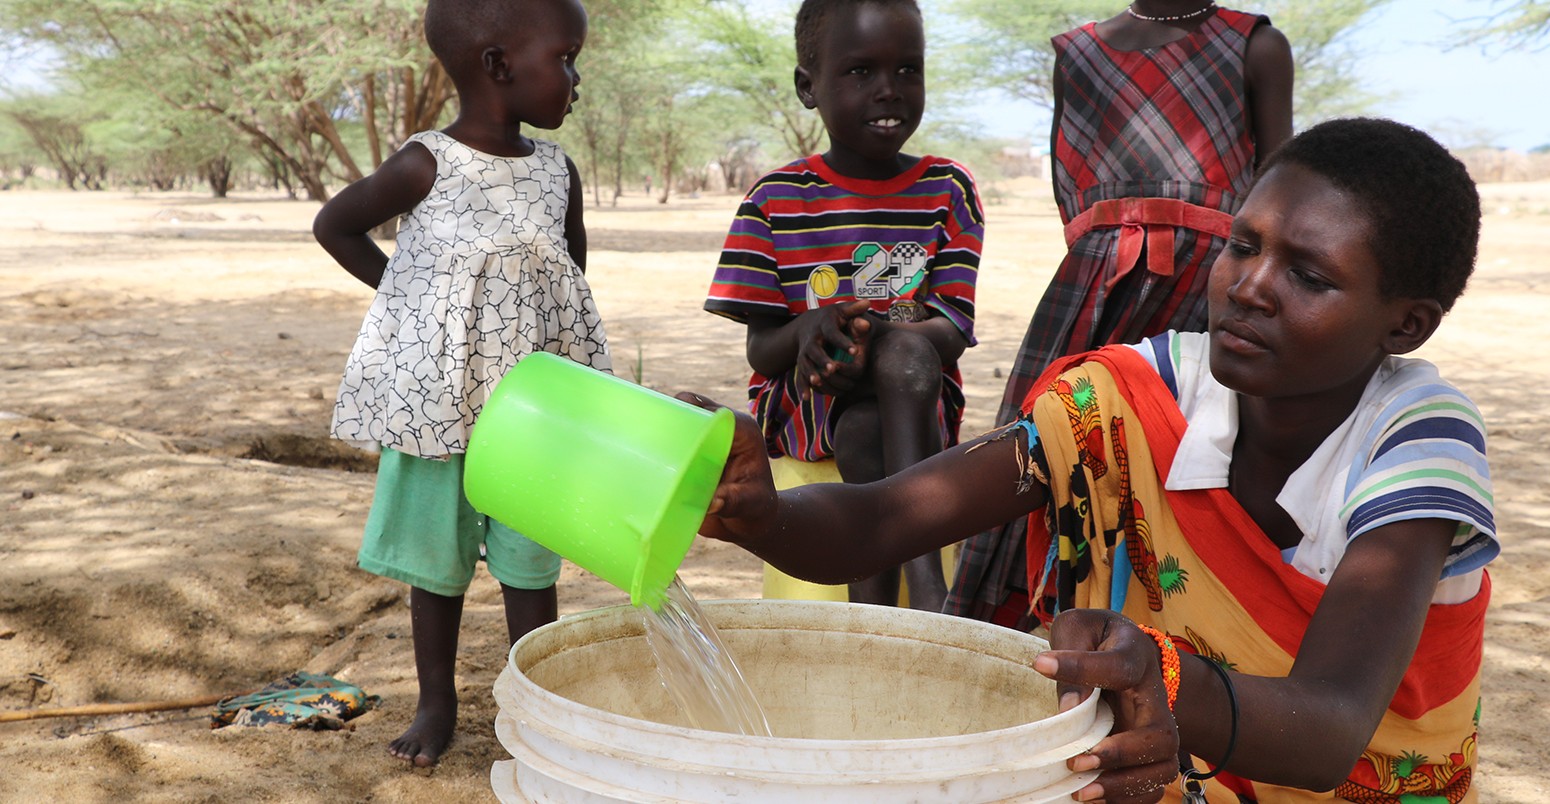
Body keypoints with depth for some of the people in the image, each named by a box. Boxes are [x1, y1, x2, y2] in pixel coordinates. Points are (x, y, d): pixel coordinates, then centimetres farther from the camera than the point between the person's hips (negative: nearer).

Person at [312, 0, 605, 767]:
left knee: (529, 562, 9)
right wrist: (403, 290, -2)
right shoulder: (425, 167, -12)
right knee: (437, 560, 10)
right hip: (438, 406, -3)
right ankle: (437, 703, 27)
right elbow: (333, 225, 2)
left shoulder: (558, 170, 0)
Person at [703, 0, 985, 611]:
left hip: (919, 396, 1)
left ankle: (924, 585, -42)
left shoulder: (949, 191, 3)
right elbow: (760, 349, -2)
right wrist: (807, 331, -27)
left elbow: (954, 330, -5)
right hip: (801, 399, 0)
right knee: (863, 428, -35)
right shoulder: (776, 200, 1)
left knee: (906, 350, -35)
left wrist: (878, 334, -28)